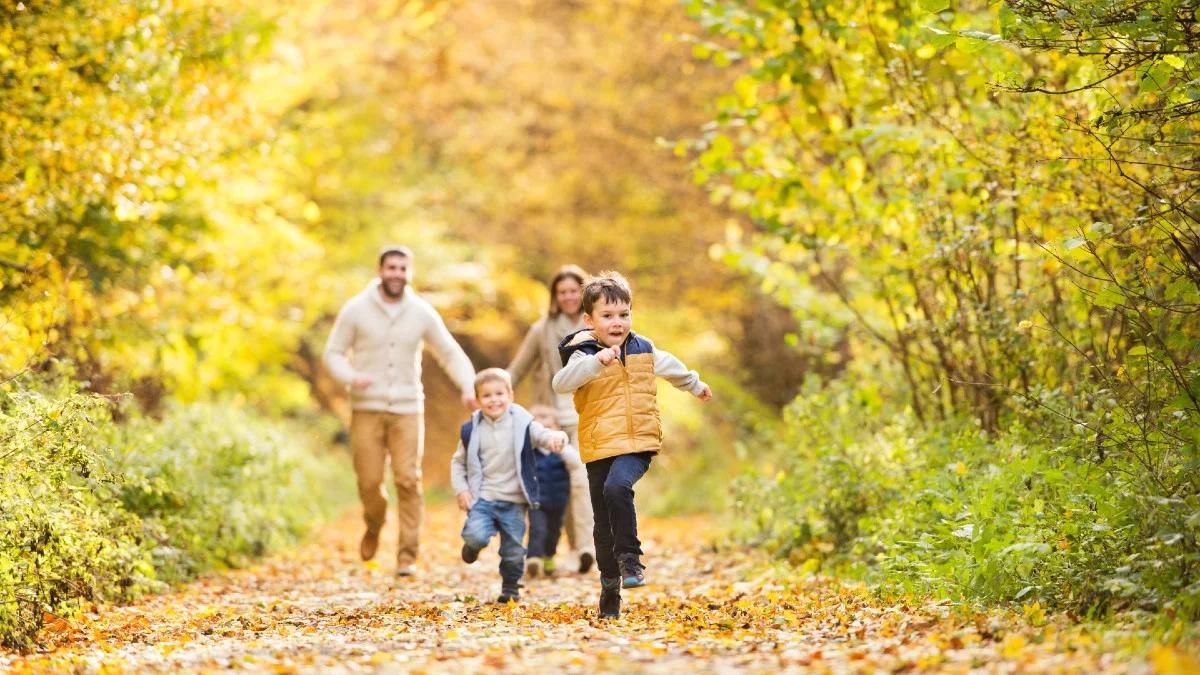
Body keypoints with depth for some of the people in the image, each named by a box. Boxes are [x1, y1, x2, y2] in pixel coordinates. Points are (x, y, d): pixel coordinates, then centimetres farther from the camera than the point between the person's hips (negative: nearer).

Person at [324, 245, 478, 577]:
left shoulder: (422, 312, 2)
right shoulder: (356, 310, -2)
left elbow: (450, 353, 7)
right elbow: (333, 352, 2)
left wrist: (468, 385, -10)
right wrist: (351, 377, -19)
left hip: (408, 409, 1)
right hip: (367, 409, -1)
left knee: (408, 481, -8)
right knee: (369, 481, -2)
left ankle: (408, 555, -2)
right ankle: (373, 528, 31)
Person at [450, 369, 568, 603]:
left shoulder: (522, 425, -4)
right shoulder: (472, 430, 0)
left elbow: (543, 435, -16)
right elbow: (458, 462, 10)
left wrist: (556, 437, -40)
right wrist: (461, 490, -1)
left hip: (514, 502, 0)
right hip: (483, 498, 0)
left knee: (513, 551, 4)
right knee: (476, 535, -23)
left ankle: (510, 588, 29)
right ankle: (473, 545, 13)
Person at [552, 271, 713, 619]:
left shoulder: (644, 349, 8)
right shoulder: (584, 355, -5)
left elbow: (670, 366, 30)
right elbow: (561, 383, -27)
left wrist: (695, 385, 47)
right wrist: (596, 360, -40)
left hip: (637, 445, 0)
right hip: (599, 449, 0)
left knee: (617, 487, -31)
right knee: (604, 524, 7)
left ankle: (630, 557, -19)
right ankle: (610, 587, 23)